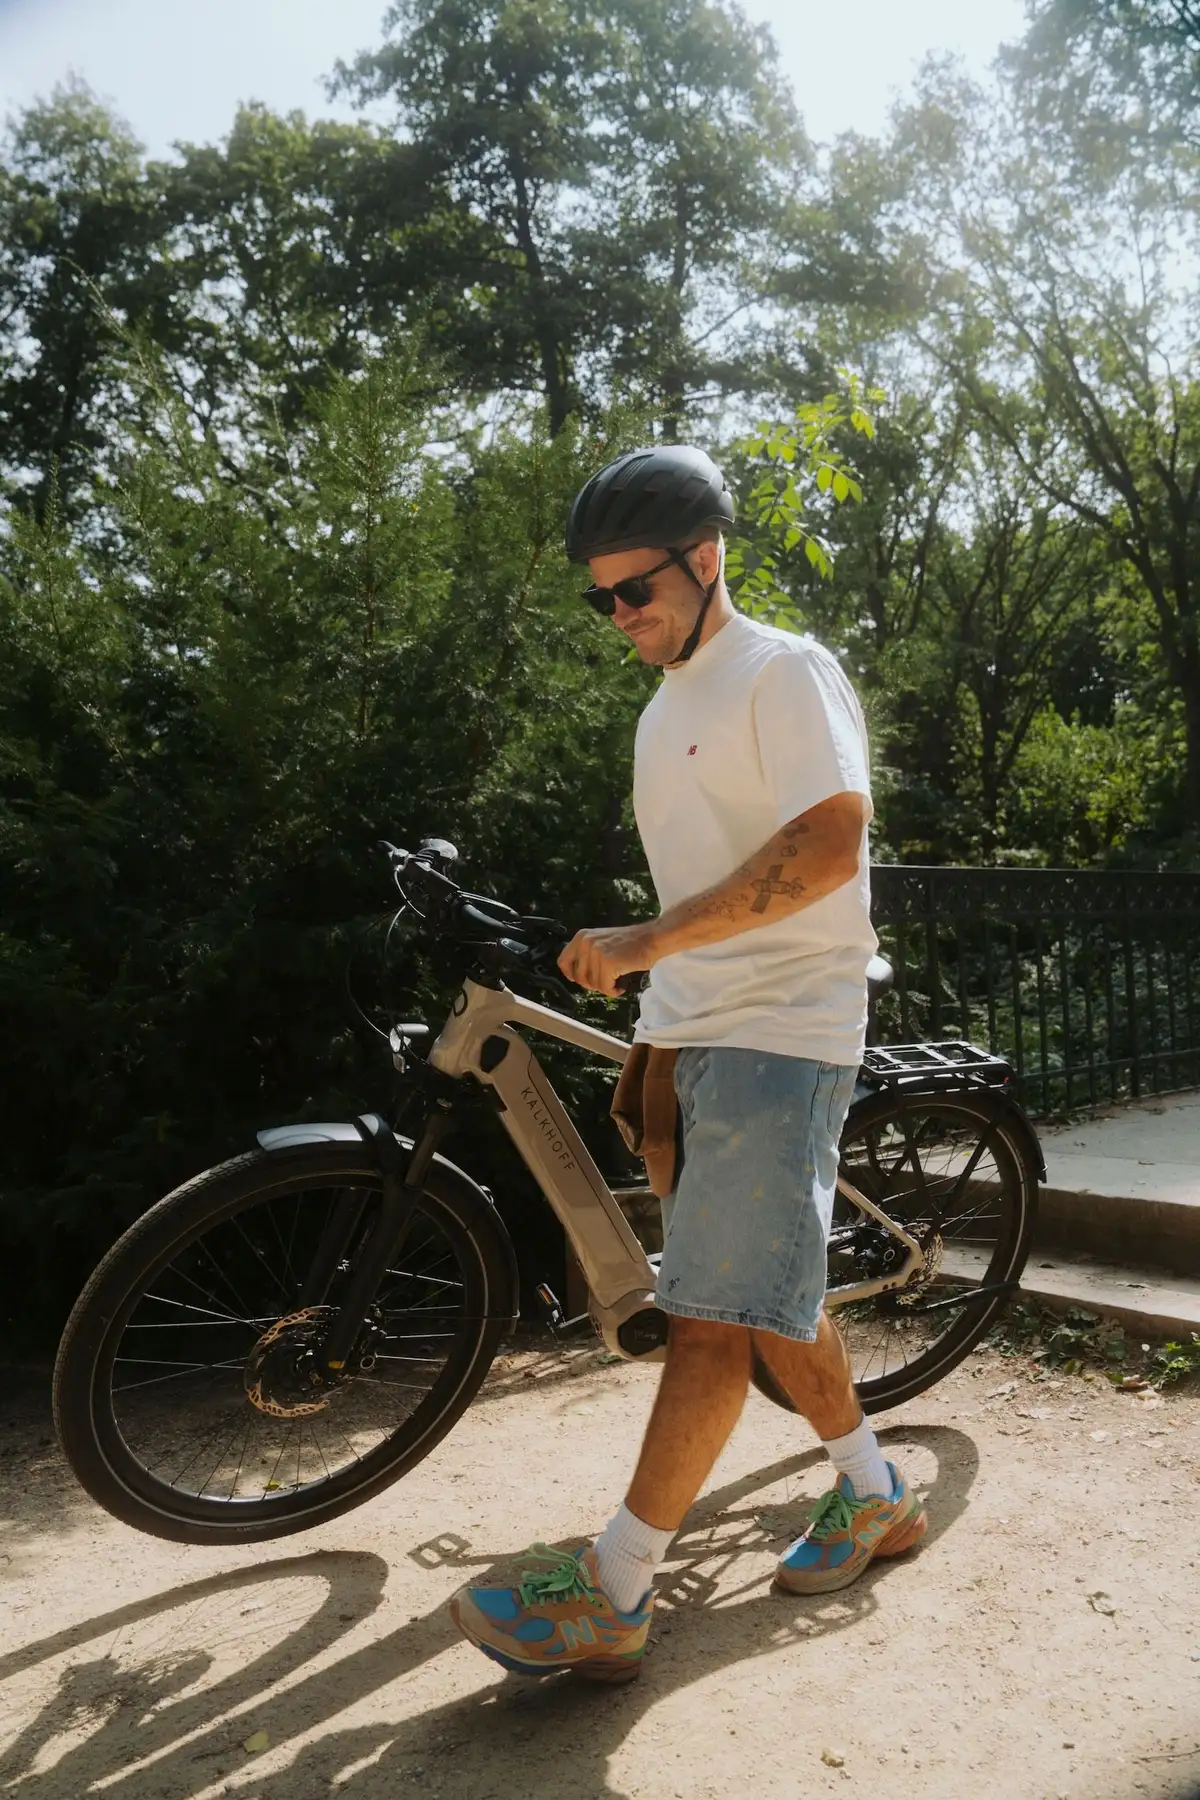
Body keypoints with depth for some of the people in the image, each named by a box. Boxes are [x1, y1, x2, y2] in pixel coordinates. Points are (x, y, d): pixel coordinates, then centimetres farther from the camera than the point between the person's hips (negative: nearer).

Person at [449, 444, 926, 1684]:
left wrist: (648, 940, -24)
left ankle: (609, 1596, -3)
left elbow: (829, 843, -22)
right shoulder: (666, 712, 19)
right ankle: (875, 1500, 32)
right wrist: (656, 1009, 19)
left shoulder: (786, 673, -8)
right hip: (698, 1034, 9)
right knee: (768, 1292, 14)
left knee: (715, 1311, -8)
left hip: (782, 1033, -9)